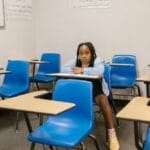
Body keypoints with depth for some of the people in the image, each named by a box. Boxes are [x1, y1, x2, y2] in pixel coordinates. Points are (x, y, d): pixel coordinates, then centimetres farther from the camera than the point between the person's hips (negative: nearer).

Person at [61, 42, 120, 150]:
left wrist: (83, 70, -31)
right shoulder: (75, 61, -1)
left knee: (103, 100, -33)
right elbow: (63, 69, -11)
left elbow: (100, 71, -35)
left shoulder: (97, 61, -14)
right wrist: (75, 70, -27)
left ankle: (112, 134, -30)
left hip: (96, 89, -4)